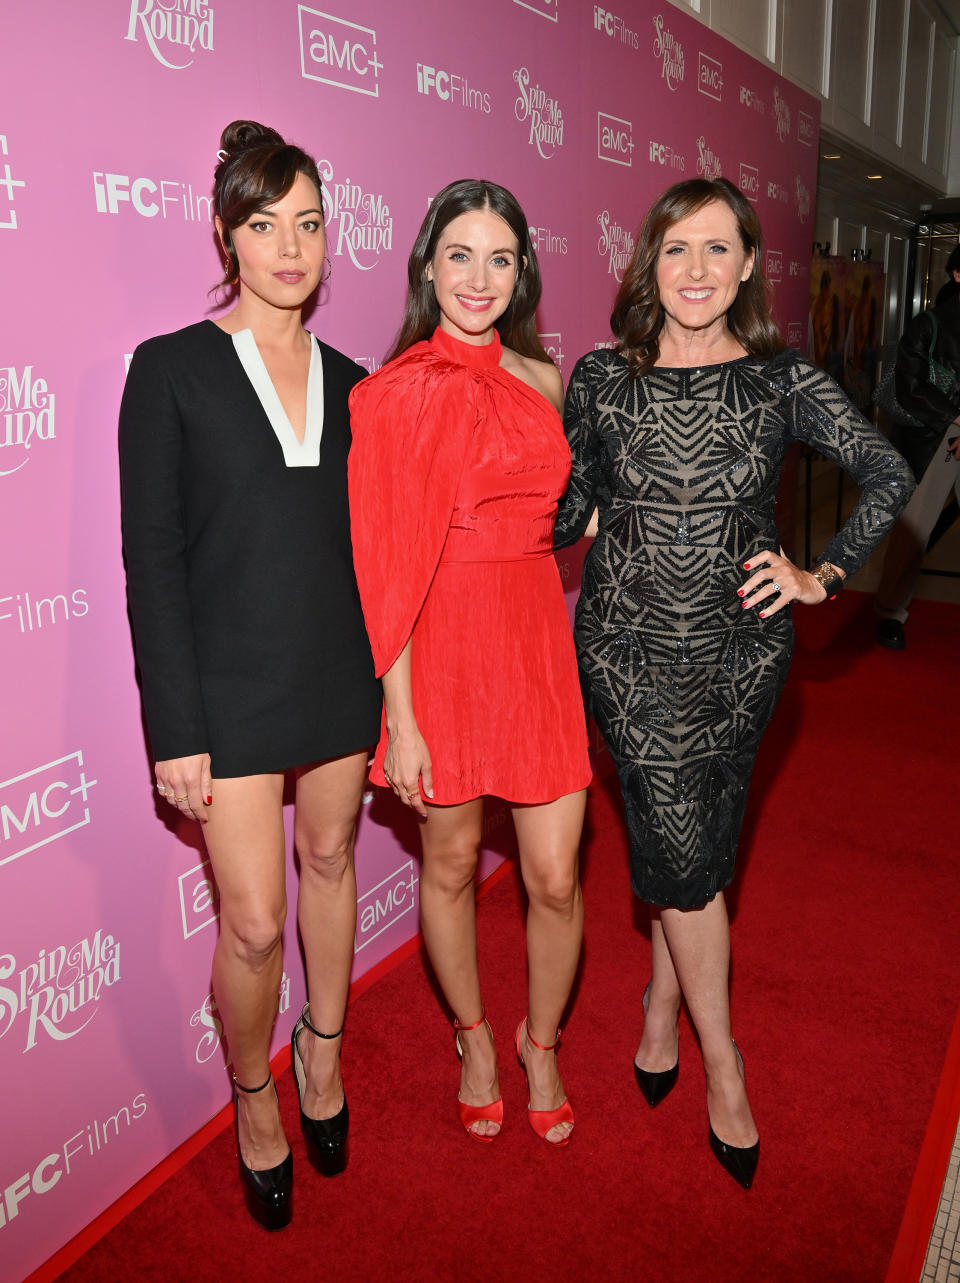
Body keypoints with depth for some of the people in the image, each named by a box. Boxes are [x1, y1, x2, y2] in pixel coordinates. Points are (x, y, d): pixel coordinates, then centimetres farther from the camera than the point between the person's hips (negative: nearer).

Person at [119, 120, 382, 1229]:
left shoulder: (350, 381, 8)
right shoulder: (170, 369, -4)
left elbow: (367, 542, 11)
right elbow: (152, 559, -7)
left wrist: (388, 680, 7)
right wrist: (176, 730, -11)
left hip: (340, 675, 4)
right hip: (230, 683, -4)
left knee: (330, 860, 17)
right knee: (253, 921, 0)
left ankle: (323, 1048, 41)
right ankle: (254, 1097, 29)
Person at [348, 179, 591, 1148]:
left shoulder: (541, 380, 8)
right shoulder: (393, 393, -7)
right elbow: (383, 566, -10)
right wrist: (399, 715, -12)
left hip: (537, 641, 4)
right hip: (440, 646, -3)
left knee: (555, 879, 5)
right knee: (450, 863, 13)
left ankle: (540, 1040, 34)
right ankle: (473, 1036, 40)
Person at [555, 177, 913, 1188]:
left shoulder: (782, 380, -1)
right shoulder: (601, 378, 0)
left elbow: (887, 474, 6)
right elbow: (569, 514, 7)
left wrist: (823, 574, 0)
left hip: (740, 649, 1)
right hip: (630, 648, -1)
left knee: (691, 847, 11)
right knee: (682, 847, 0)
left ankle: (662, 1007, 38)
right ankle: (721, 1062, 22)